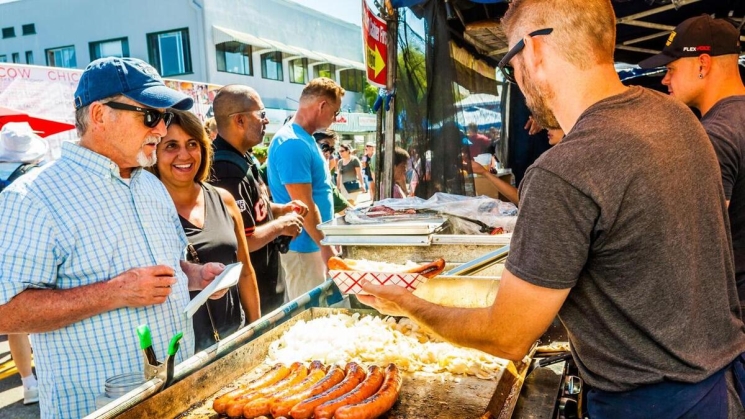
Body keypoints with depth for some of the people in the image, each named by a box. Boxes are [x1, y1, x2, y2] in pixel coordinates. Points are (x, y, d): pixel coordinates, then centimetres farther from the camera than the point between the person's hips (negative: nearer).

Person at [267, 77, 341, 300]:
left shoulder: (304, 138, 11)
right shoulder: (293, 143, -20)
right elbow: (304, 205, -22)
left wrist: (326, 241, 21)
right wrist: (326, 247, -16)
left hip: (313, 242, 10)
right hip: (304, 245, -10)